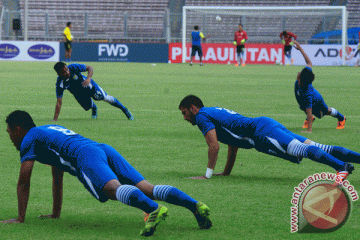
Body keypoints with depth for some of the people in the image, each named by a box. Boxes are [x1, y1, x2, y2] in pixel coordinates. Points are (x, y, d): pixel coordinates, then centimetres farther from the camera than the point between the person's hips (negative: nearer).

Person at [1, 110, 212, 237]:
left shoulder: (29, 139, 18)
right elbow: (58, 180, 49)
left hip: (85, 155, -7)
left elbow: (24, 184, 14)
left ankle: (154, 209, -62)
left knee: (114, 188, -33)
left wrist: (20, 218, 20)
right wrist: (56, 214, 53)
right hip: (105, 149, 7)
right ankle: (194, 204, -30)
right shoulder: (50, 130, 43)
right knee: (148, 189, -9)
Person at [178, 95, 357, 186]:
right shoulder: (215, 112, 31)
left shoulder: (202, 116, 3)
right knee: (322, 149, -4)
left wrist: (208, 175, -2)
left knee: (301, 149, -30)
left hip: (261, 132, -9)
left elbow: (214, 146, -9)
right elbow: (233, 145, 36)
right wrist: (226, 172, 36)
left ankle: (342, 167, -50)